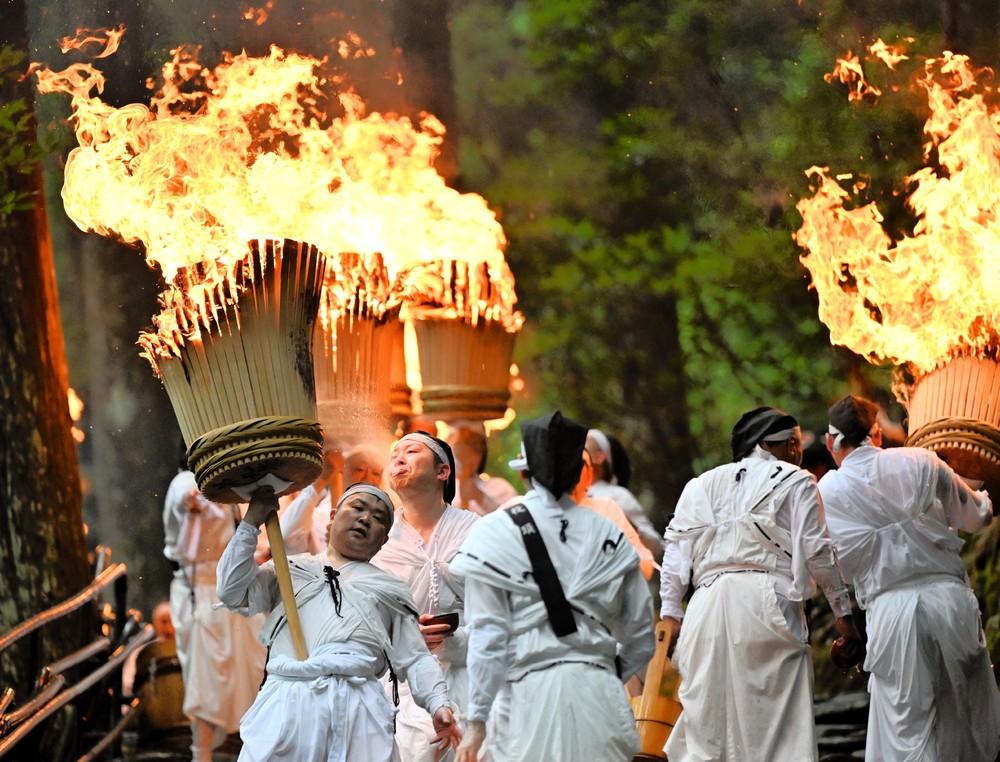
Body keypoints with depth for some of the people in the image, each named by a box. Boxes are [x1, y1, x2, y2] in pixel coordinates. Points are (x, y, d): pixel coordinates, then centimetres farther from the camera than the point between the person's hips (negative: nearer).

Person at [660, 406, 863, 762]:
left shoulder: (702, 485, 23)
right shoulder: (795, 482, 11)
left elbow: (677, 550, 15)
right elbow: (817, 550, 3)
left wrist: (670, 612, 14)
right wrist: (843, 614, 6)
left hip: (709, 602, 4)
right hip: (767, 602, -4)